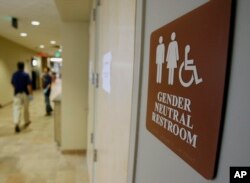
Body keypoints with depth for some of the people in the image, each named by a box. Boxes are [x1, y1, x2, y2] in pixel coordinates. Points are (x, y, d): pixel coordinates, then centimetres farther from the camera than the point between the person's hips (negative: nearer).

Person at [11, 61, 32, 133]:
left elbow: (12, 84, 16)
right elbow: (29, 85, -16)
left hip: (17, 94, 2)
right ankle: (26, 122, 28)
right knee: (26, 108, 13)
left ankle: (16, 124, -19)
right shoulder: (26, 75, -11)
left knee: (16, 108, -3)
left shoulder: (14, 75, 3)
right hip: (25, 93, -2)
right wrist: (30, 94, -13)